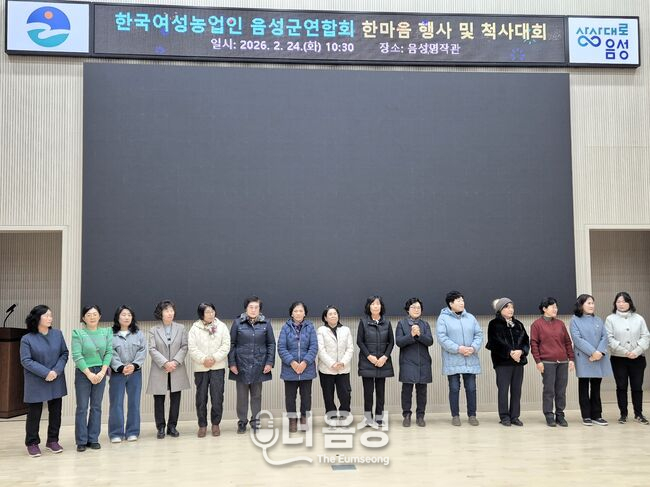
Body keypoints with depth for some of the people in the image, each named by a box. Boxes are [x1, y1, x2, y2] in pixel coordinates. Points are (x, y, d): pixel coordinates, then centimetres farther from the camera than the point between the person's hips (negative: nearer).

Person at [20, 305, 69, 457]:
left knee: (55, 411, 10)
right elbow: (26, 361, -12)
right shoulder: (27, 339, -9)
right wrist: (46, 373, -18)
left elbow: (64, 353, 3)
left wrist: (56, 371, -12)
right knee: (34, 413, 5)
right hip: (36, 384, -3)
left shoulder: (57, 334, 0)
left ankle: (52, 441, 25)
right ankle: (32, 443, 20)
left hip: (56, 381, 3)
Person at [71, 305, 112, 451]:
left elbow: (109, 352, 1)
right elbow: (77, 356, -10)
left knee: (96, 407, 7)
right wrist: (89, 374, -13)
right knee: (82, 407, 1)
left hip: (101, 372, 3)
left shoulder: (106, 332, 4)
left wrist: (102, 372, -9)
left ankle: (93, 439, 15)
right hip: (83, 373, -3)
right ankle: (81, 441, 10)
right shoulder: (78, 333, -5)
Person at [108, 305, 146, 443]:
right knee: (116, 403, 1)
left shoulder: (138, 334, 7)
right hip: (117, 373, -2)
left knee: (134, 403, 6)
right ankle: (116, 433, 10)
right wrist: (121, 367, -18)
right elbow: (111, 354, -8)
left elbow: (142, 351, 0)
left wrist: (134, 365, -14)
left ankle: (132, 432, 15)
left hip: (135, 373, 2)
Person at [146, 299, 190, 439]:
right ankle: (160, 428, 12)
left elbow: (184, 347, 1)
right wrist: (165, 363, -16)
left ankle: (172, 426, 14)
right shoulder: (154, 330, 4)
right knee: (159, 400, 3)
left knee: (175, 399, 3)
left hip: (177, 370, 1)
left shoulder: (181, 328, 7)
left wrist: (175, 362, -13)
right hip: (159, 371, -1)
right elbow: (152, 349, -5)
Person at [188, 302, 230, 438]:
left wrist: (214, 358, -13)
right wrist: (203, 359, -15)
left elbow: (226, 345, -2)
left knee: (217, 397, 0)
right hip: (200, 368, 0)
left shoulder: (222, 326, 2)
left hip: (218, 367, 0)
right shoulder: (195, 328, 0)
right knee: (201, 397, 4)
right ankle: (202, 425, 16)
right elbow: (192, 348, -5)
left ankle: (215, 424, 14)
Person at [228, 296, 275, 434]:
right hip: (241, 365, -1)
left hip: (259, 366, 1)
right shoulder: (237, 323, 0)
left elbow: (271, 344, 4)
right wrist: (232, 363, -4)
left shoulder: (266, 323, 2)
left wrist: (270, 362, -3)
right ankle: (242, 422, 18)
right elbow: (232, 344, 1)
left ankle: (255, 422, 19)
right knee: (242, 395, 6)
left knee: (257, 395, 9)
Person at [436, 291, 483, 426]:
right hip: (453, 361, -4)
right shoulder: (443, 318, -3)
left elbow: (479, 334, 9)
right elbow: (442, 337, -12)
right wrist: (458, 348, -18)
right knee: (454, 388, 2)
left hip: (470, 360, 4)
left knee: (471, 388, 6)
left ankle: (472, 415, 17)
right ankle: (455, 415, 13)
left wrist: (473, 348, -10)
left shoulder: (470, 317, 12)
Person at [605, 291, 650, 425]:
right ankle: (623, 414, 14)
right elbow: (610, 338, -7)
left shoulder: (638, 318, 5)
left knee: (637, 387, 5)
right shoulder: (610, 319, 0)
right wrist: (625, 352, -15)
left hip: (637, 358, 1)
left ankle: (638, 414, 16)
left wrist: (636, 351, -13)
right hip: (618, 358, -1)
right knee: (621, 387, 4)